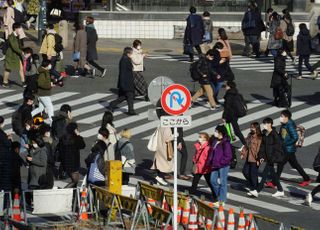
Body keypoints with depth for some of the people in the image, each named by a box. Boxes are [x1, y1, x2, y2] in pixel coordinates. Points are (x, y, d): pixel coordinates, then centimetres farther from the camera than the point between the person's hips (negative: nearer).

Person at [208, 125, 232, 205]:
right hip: (215, 165, 9)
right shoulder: (215, 141, 9)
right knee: (213, 180, 12)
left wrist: (220, 163, -21)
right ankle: (219, 196, 29)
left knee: (222, 182, 0)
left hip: (223, 166, -9)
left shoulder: (225, 143, -17)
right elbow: (212, 152, 18)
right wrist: (210, 161, 5)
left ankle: (222, 200, 10)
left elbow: (228, 156, -18)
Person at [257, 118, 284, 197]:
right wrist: (261, 156, 5)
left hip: (272, 157, -8)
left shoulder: (274, 134, -15)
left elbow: (277, 147, -16)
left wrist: (272, 158, -19)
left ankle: (258, 191, -8)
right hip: (267, 157, 8)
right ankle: (280, 191, 22)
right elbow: (262, 146, 12)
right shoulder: (264, 134, 8)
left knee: (265, 173, -8)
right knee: (272, 173, 13)